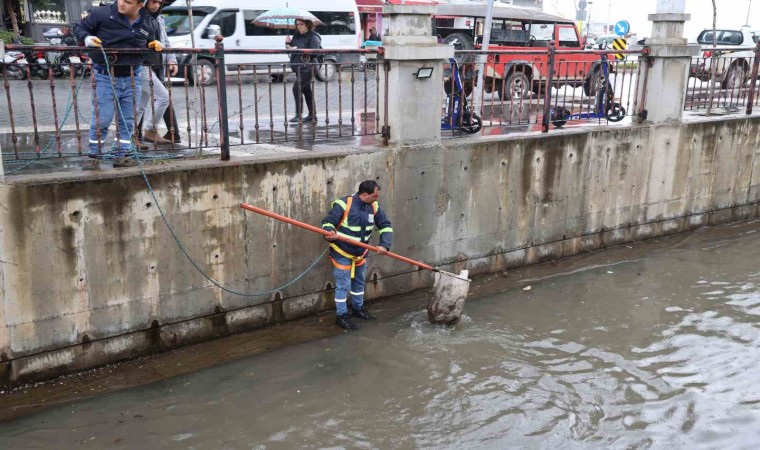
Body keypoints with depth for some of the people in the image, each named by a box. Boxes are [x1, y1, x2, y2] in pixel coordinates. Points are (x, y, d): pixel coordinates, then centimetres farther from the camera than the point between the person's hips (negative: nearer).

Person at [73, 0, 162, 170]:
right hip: (105, 77, -3)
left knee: (127, 121, 9)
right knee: (101, 119, -2)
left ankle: (122, 156, 21)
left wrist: (155, 44, 0)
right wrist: (87, 37, -17)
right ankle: (94, 156, 14)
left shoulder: (150, 24, 2)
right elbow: (79, 27, 2)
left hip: (131, 79, 4)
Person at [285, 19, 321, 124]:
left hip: (307, 68, -9)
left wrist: (298, 49, -23)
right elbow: (291, 48, 22)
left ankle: (298, 115, -12)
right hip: (299, 68, 9)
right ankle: (312, 115, 19)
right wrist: (288, 43, 0)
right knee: (306, 91, 12)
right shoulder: (296, 35, 15)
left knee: (297, 88, -16)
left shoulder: (313, 37, -10)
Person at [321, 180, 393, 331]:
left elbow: (385, 226, -3)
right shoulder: (343, 204, -24)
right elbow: (327, 222, -17)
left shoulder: (374, 207, -6)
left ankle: (358, 308, 43)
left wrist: (384, 244, -18)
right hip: (342, 253, -6)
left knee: (359, 282, 22)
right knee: (343, 285, -1)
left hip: (361, 253, 7)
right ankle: (341, 317, 13)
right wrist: (330, 233, -40)